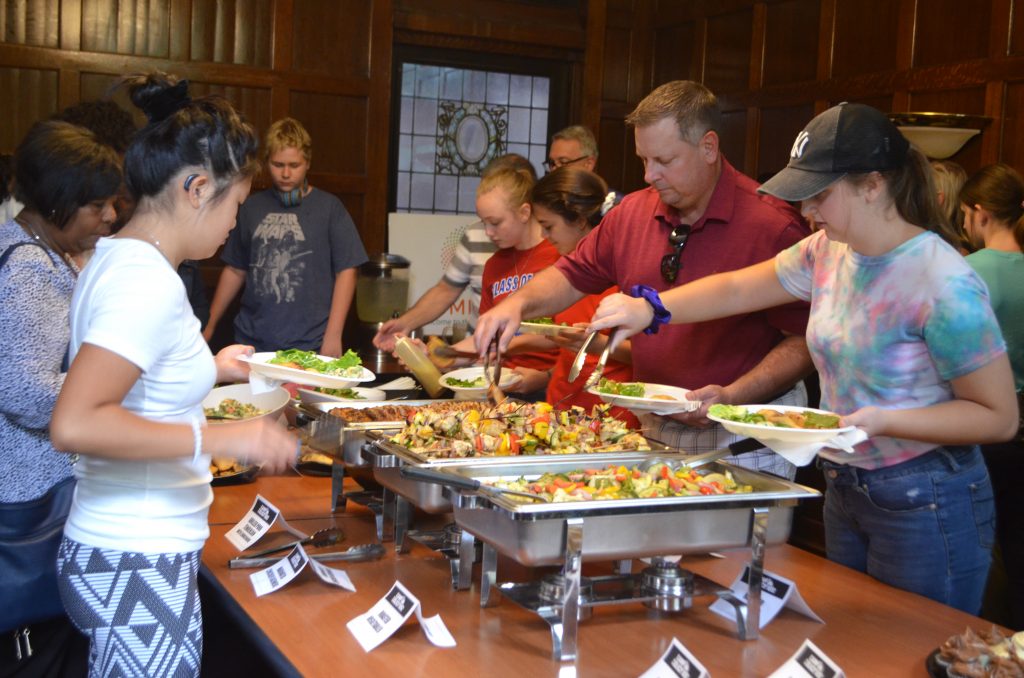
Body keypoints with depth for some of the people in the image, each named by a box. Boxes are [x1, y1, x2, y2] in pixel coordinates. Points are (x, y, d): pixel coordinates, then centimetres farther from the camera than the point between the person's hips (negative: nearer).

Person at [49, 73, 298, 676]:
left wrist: (209, 369, 20)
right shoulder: (148, 282, -20)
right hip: (139, 566, -10)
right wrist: (222, 438, -28)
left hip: (117, 554, 10)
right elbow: (74, 425, -31)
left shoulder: (118, 259, 9)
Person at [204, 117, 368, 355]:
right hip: (251, 341, 3)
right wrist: (209, 325, 13)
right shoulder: (252, 208, 8)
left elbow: (346, 272, -2)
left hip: (309, 345, -3)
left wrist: (333, 336, -7)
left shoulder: (329, 208, -1)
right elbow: (235, 270, 15)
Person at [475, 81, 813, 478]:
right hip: (656, 431, 5)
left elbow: (807, 340, -14)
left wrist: (732, 397, -23)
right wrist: (519, 303, -5)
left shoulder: (772, 225, -15)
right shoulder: (632, 213, 4)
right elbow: (573, 276, 14)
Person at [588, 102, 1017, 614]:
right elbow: (736, 289, 11)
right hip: (844, 491, 7)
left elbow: (1000, 418, -18)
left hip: (924, 508, -7)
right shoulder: (828, 252, 0)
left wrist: (881, 421, -26)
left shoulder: (944, 284, -22)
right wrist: (650, 309, -2)